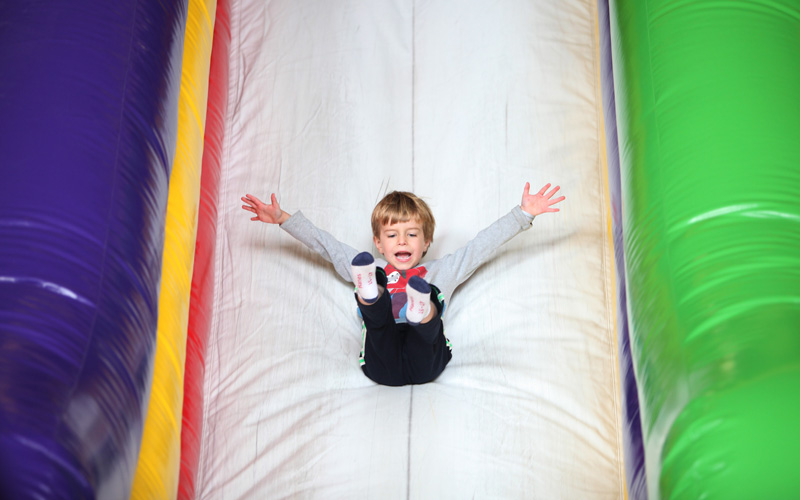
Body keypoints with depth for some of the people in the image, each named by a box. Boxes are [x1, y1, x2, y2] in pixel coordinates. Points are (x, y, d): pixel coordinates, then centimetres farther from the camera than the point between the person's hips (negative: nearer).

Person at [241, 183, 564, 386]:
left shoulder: (441, 271, 35)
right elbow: (323, 243, 35)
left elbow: (485, 244, 29)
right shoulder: (369, 270, 36)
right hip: (383, 365, 1)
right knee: (378, 306, -29)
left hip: (424, 361, 0)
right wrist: (283, 219, 29)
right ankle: (369, 292, -61)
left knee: (429, 304, -31)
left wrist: (523, 213, 22)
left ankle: (420, 310, -63)